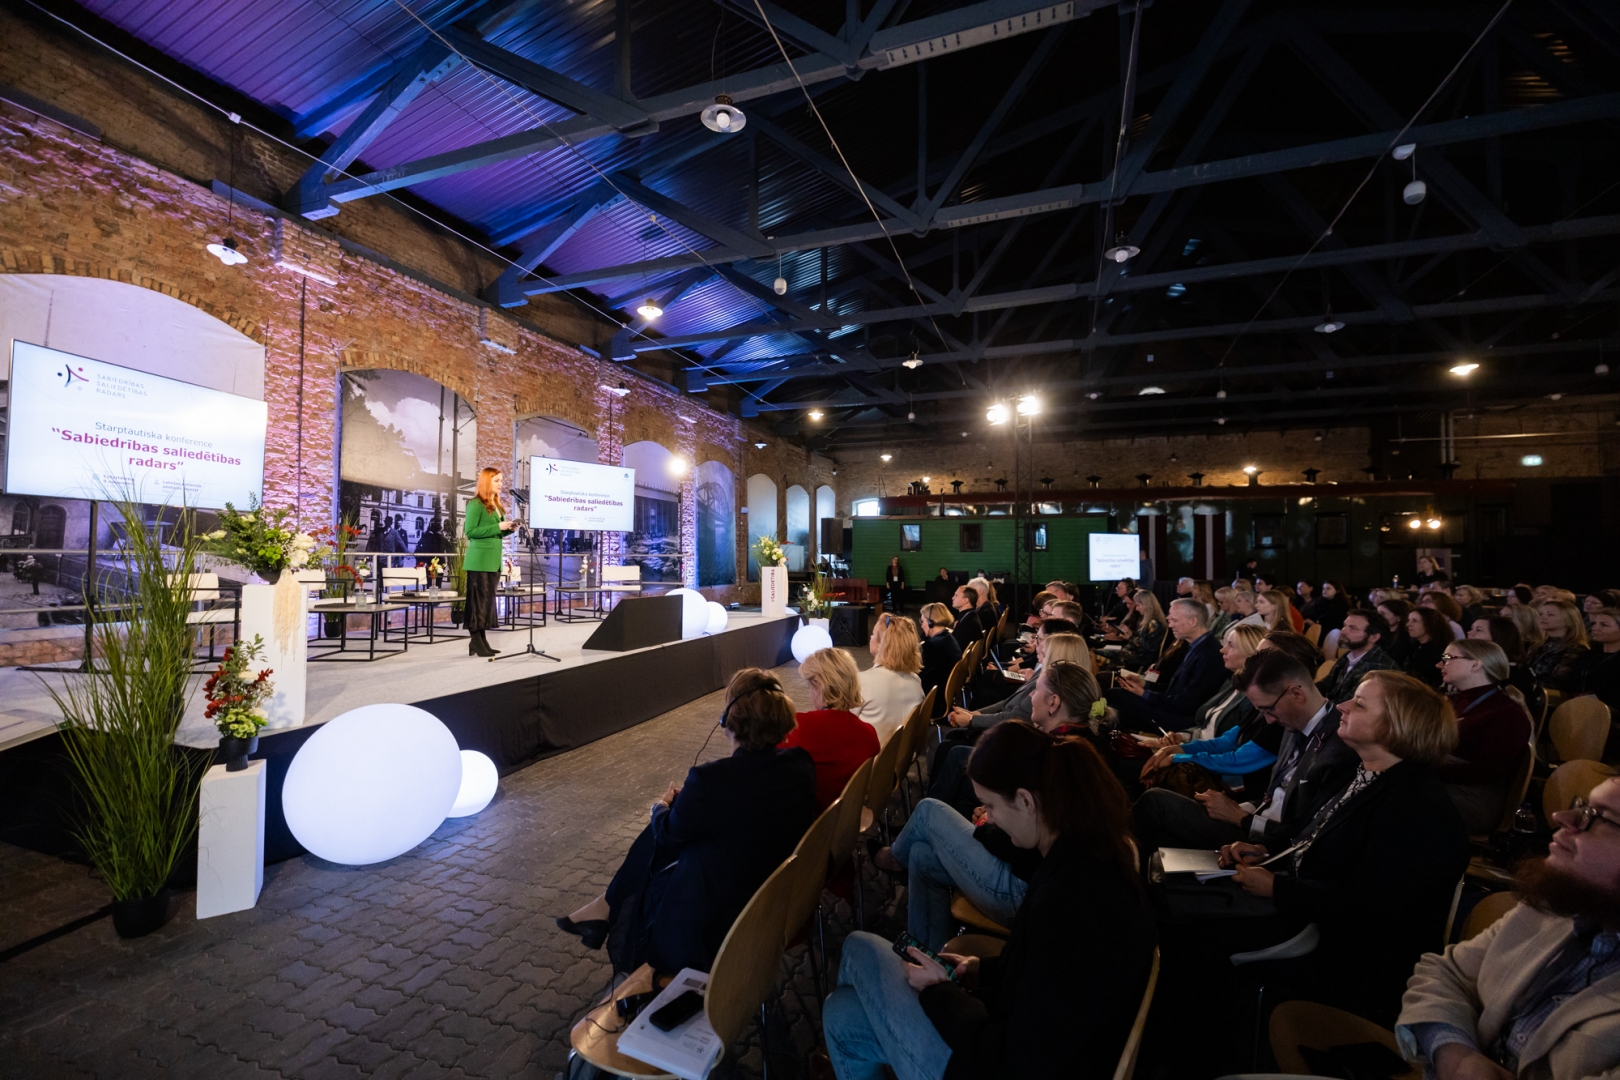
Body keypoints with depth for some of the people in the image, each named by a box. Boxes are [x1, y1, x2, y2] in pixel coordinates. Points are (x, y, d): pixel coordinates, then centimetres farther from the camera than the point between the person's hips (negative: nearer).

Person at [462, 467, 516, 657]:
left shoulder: (497, 505, 16)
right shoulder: (475, 504, -9)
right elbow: (470, 532, -15)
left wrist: (508, 528, 3)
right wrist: (498, 527, -18)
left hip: (494, 560, 9)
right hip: (480, 560, -9)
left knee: (489, 599, 10)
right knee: (478, 599, -5)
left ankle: (481, 639, 16)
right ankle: (475, 642, -1)